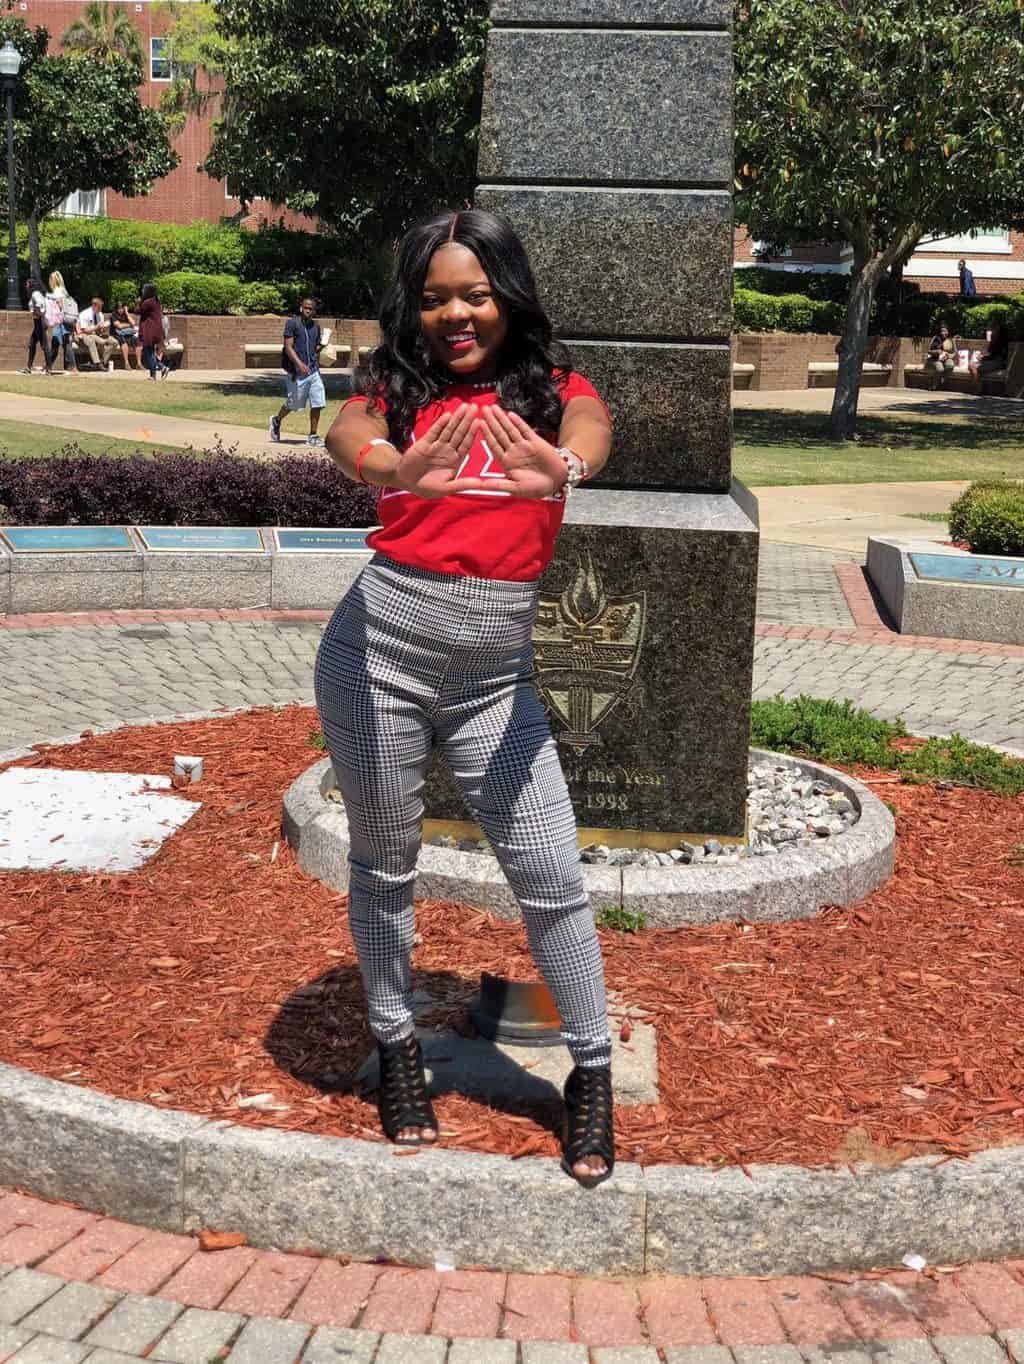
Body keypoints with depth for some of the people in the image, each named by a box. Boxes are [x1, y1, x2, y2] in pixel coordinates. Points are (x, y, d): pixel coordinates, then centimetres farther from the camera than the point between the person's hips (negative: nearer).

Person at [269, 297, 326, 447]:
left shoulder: (316, 326, 13)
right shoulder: (292, 323, -6)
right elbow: (288, 347, -13)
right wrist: (300, 363, -25)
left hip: (313, 371, 5)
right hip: (297, 371, -5)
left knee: (318, 404, -2)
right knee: (293, 404, 6)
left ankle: (312, 436, 7)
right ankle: (277, 420, 35)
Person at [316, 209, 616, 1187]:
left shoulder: (553, 389, 2)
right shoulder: (398, 386, 2)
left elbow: (588, 435, -21)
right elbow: (347, 435, -20)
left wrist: (558, 473, -46)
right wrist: (396, 470, -45)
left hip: (496, 672, 0)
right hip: (380, 648, 0)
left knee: (551, 878, 0)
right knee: (384, 865, 13)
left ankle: (593, 1072, 18)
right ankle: (395, 1047, 34)